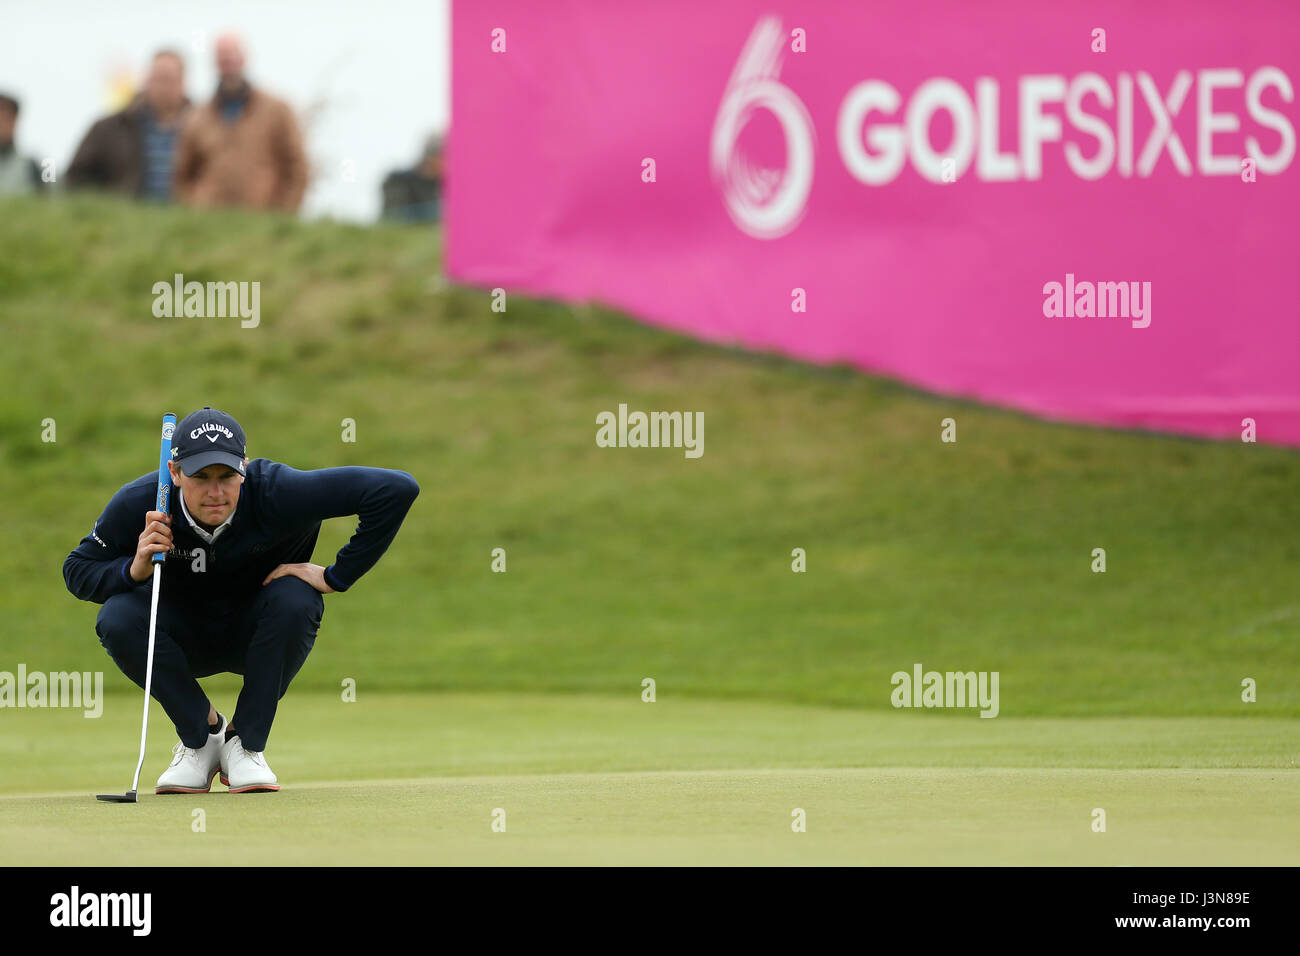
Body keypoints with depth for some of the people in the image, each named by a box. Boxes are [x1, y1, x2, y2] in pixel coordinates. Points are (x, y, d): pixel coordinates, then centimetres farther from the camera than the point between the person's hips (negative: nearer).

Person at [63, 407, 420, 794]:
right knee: (117, 619, -29)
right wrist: (134, 570, -32)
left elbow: (396, 489, -32)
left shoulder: (277, 492, -30)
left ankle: (245, 743, -13)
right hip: (184, 641, 1)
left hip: (255, 636, -1)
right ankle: (202, 733, -6)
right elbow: (77, 570, -10)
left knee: (295, 601, -33)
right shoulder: (139, 503, -24)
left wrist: (337, 577, -25)